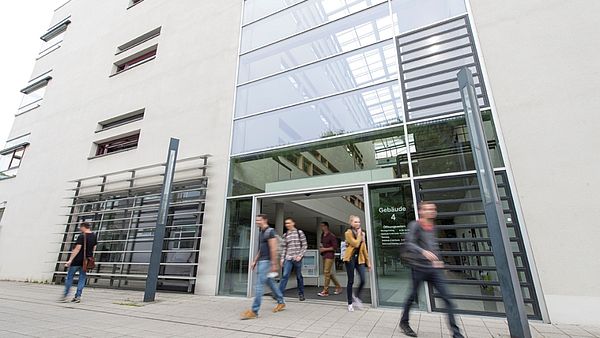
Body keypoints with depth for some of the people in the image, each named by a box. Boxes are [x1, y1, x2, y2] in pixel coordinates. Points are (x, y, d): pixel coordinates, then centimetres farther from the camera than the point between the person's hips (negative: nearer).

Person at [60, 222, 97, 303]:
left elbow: (77, 249, -18)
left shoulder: (82, 236, -13)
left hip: (77, 260, -6)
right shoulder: (94, 236, 6)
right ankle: (78, 296, 10)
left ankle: (65, 295, 12)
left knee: (70, 277, 9)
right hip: (86, 261, 6)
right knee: (82, 278, 9)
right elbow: (94, 248, 13)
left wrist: (70, 260, -15)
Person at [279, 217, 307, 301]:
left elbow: (305, 245, -1)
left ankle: (301, 294, 25)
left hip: (297, 258, -2)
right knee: (285, 276, -8)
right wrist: (282, 258, 7)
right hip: (288, 258, 2)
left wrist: (300, 255, -10)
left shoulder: (300, 232, -2)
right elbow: (284, 248, 13)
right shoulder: (285, 235, 8)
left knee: (299, 276, 8)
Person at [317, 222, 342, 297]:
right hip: (324, 256, 9)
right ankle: (338, 287, 26)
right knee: (328, 273, 12)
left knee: (326, 272, -9)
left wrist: (325, 249, -16)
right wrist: (321, 248, 5)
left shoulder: (331, 236, -10)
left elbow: (335, 247, -14)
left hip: (330, 256, -8)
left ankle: (325, 291, -3)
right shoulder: (322, 236, 13)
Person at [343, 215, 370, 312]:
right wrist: (359, 234, -8)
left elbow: (364, 248, 14)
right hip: (350, 258, -5)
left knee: (363, 280, -5)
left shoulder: (362, 233, 12)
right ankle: (350, 303, 17)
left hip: (360, 259, 5)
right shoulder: (348, 233, -7)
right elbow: (355, 244, -19)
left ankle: (356, 296, 23)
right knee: (351, 281, 2)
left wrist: (368, 261, 13)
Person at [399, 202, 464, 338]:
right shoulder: (415, 225, -9)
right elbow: (409, 243, -19)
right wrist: (423, 252, -32)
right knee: (413, 296, 7)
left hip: (434, 269, 6)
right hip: (420, 268, -6)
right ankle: (404, 322, 27)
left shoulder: (433, 227, 13)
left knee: (447, 298, -2)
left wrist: (437, 259, 16)